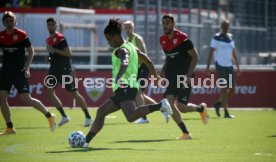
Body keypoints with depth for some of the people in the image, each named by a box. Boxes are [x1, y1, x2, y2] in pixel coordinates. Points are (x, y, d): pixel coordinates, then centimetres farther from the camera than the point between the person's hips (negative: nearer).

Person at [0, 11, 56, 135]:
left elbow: (31, 51, 0)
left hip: (19, 71, -4)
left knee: (26, 99, -7)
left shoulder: (22, 35, -7)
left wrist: (27, 66, -11)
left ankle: (49, 116, 12)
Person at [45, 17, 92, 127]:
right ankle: (64, 116, -1)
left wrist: (53, 50, -24)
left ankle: (88, 117, 8)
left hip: (65, 70, -8)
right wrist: (50, 58, 7)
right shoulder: (49, 40, 13)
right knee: (49, 92, -7)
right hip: (55, 70, 8)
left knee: (74, 93, -3)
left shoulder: (60, 38, -12)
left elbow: (68, 53, -21)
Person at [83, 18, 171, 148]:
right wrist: (156, 76, 44)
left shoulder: (122, 50, -9)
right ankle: (86, 141, 15)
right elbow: (147, 60, 31)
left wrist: (118, 78, -48)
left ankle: (160, 106, -26)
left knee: (131, 116, -30)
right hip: (122, 90, 11)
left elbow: (125, 63, -31)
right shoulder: (130, 47, 21)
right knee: (101, 112, 14)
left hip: (125, 87, -11)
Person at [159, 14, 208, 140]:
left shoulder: (182, 38, -13)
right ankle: (186, 133, 0)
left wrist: (188, 76, -18)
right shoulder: (163, 40, 7)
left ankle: (201, 108, 25)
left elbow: (195, 57, -11)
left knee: (181, 107, -10)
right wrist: (163, 71, 8)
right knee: (169, 104, -11)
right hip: (171, 77, 6)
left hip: (184, 77, -6)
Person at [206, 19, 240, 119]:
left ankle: (218, 103, 25)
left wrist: (238, 66, 19)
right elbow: (211, 52, -7)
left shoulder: (230, 37, 13)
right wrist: (208, 67, -13)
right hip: (220, 66, -6)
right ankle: (226, 112, -6)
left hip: (229, 66, 6)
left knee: (232, 90, 3)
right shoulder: (216, 38, -4)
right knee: (224, 88, -9)